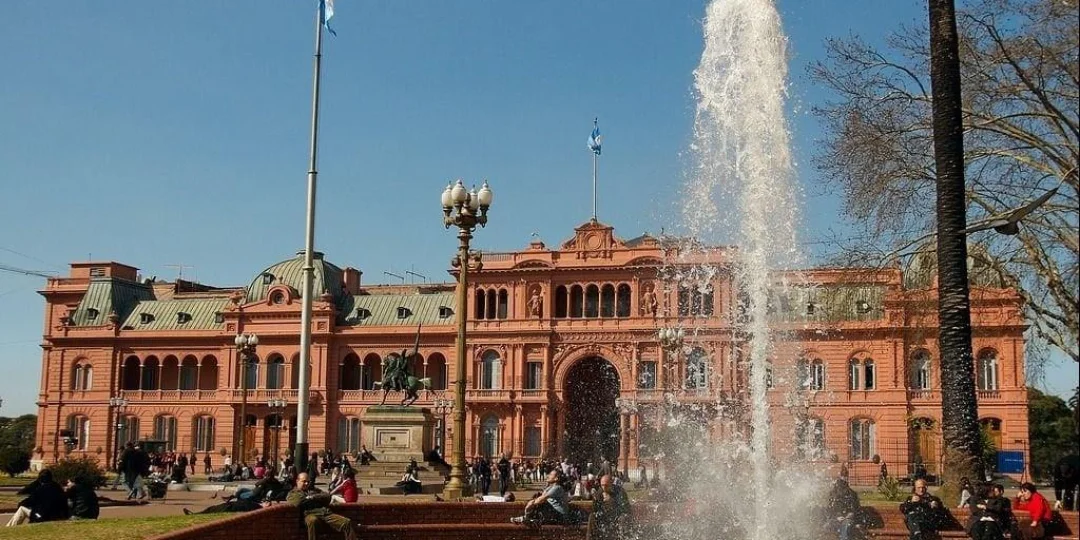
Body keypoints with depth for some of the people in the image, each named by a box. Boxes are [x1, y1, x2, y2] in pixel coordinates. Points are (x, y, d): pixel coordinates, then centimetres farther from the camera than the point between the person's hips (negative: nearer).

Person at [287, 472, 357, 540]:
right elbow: (297, 502, -6)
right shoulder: (293, 493, 19)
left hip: (326, 513, 5)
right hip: (311, 514, -5)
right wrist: (310, 498, 9)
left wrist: (313, 497, 3)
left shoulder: (314, 490, 33)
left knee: (347, 522, -17)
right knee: (313, 520, -44)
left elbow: (328, 497, 17)